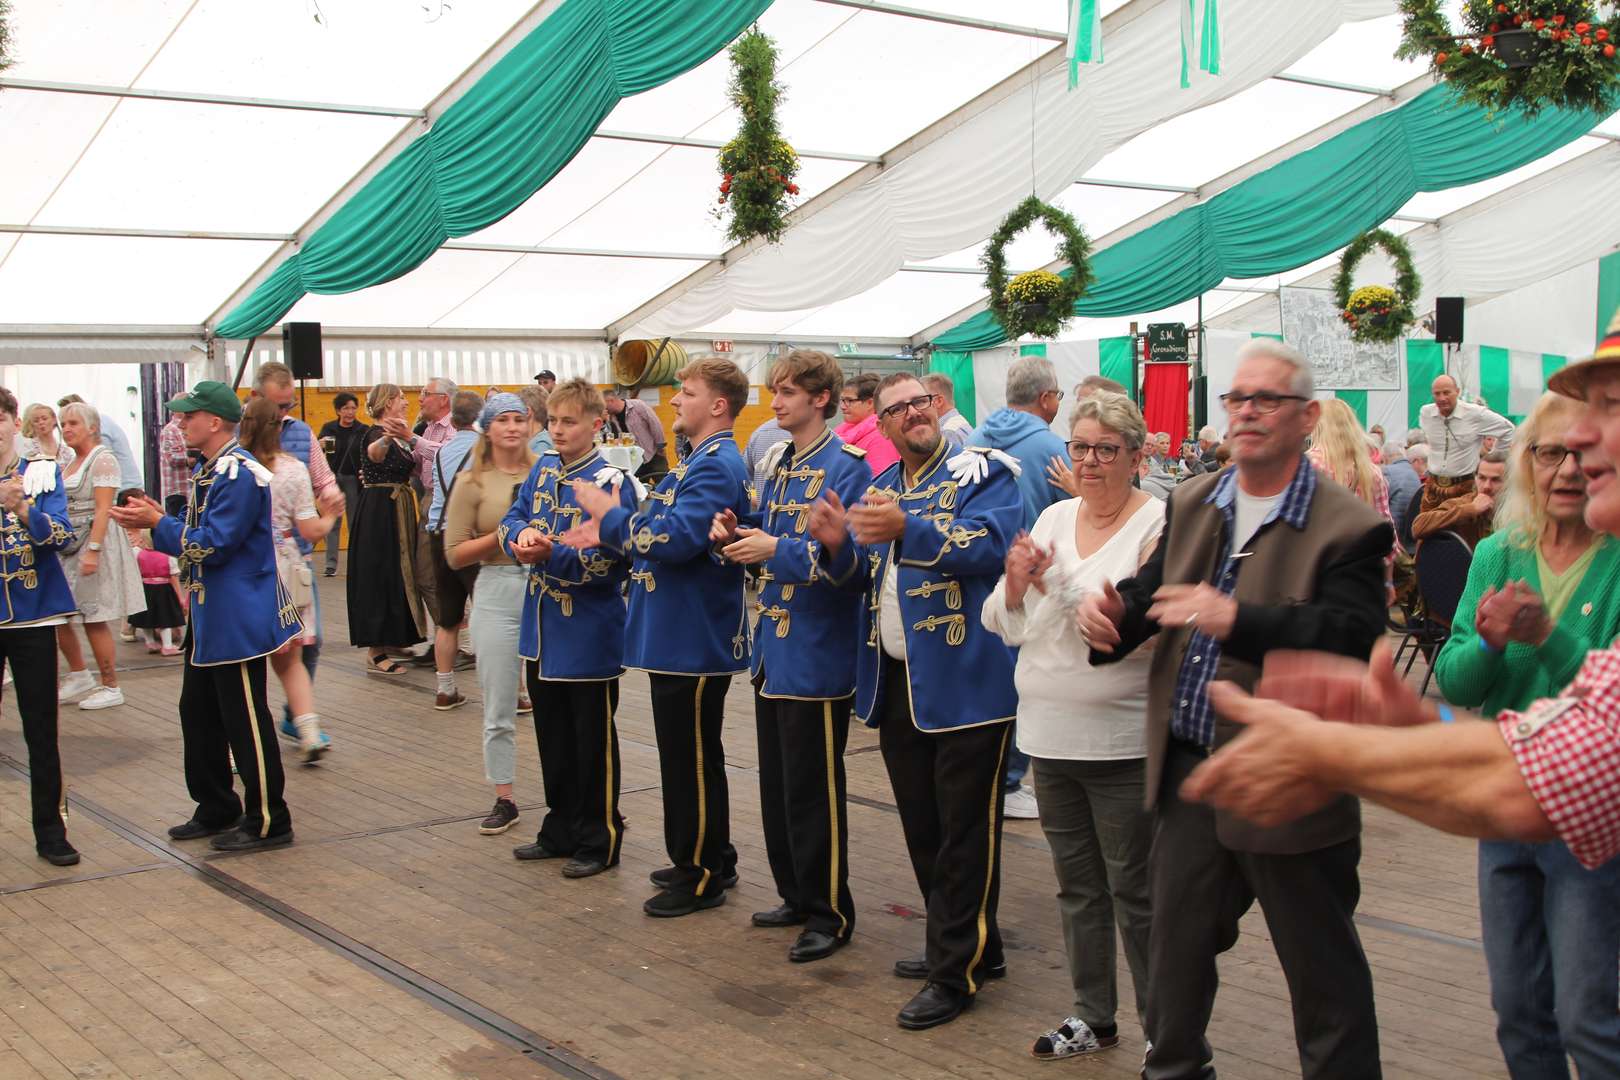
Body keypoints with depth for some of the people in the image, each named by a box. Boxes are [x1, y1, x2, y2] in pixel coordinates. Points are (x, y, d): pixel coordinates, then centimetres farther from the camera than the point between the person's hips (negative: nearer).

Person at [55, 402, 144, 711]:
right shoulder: (70, 462, 16)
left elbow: (103, 510, -17)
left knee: (95, 620, -4)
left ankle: (110, 688, 6)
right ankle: (79, 676, 23)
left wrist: (92, 550, -24)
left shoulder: (103, 460, -10)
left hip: (95, 541, -8)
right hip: (68, 545, 8)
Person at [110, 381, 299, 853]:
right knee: (198, 712, 17)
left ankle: (267, 822, 8)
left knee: (245, 718, -3)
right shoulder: (204, 472, 13)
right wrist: (155, 519, 2)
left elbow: (211, 546, -23)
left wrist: (158, 522, -14)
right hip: (207, 616, 11)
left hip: (239, 619, -11)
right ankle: (216, 809, 30)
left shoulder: (240, 475, -20)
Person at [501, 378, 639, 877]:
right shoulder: (542, 470, 7)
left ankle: (598, 840, 18)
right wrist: (523, 533, -18)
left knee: (592, 741, 5)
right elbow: (511, 519, 5)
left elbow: (607, 560, -19)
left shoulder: (610, 482, -14)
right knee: (551, 735, 17)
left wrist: (551, 553, -30)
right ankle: (561, 831, 31)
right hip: (542, 626, 7)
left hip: (589, 633, -7)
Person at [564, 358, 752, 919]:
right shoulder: (702, 461, 15)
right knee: (690, 755, 18)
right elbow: (668, 534, 20)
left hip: (696, 638, -11)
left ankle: (701, 876, 11)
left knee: (692, 758, -1)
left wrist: (612, 514, -16)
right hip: (678, 635, 11)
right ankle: (706, 861, 29)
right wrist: (609, 533, 8)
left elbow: (676, 539, -29)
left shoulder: (718, 467, -18)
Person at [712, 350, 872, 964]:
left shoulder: (846, 466, -12)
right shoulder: (779, 466, 13)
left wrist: (776, 550, -26)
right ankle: (797, 896, 29)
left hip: (817, 654, -8)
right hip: (772, 649, 8)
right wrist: (738, 535, -1)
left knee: (813, 790, -1)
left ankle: (830, 914, 12)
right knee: (776, 784, 15)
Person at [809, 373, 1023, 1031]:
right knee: (921, 828, 16)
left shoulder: (983, 472, -6)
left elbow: (992, 545, -23)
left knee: (965, 834, 1)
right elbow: (863, 577, 16)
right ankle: (972, 946, 32)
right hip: (896, 683, 8)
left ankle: (956, 971, 11)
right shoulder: (880, 488, 15)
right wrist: (840, 546, -6)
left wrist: (908, 528, -35)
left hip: (966, 682, -7)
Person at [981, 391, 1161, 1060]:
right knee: (1076, 886, 17)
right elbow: (1008, 627, 11)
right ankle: (1093, 1016, 33)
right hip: (1050, 734, 6)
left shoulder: (1160, 527, -9)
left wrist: (1057, 584, -20)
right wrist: (1017, 580, -11)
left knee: (1136, 892, 3)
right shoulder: (1053, 518, 9)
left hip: (1123, 743, -6)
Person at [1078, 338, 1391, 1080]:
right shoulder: (1191, 503, 9)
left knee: (1321, 966, 10)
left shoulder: (1346, 527, -13)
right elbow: (1153, 591, 9)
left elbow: (1353, 635, -25)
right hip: (1188, 771, 6)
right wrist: (1113, 613, -14)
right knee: (1176, 942, 20)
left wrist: (1236, 619, -35)